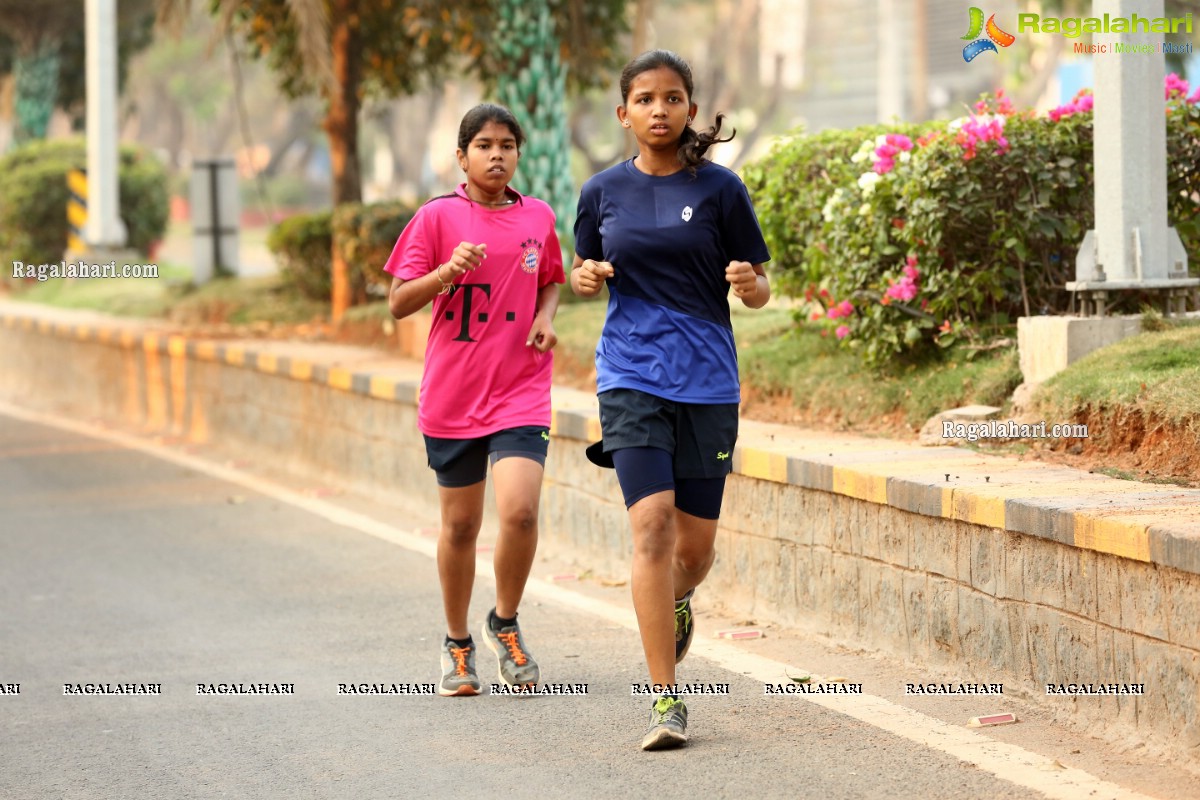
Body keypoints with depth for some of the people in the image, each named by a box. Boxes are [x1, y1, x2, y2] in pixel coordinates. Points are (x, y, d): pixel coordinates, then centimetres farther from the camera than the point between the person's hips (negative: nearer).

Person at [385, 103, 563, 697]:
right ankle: (457, 644, 27)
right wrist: (448, 271, -20)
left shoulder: (538, 218, 6)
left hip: (521, 393, 1)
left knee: (519, 511, -18)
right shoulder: (438, 218, -3)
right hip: (453, 396, -1)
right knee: (460, 525, 8)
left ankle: (505, 623, 7)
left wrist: (546, 317, 2)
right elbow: (398, 303, -4)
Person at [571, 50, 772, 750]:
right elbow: (585, 271, 19)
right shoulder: (603, 192, 5)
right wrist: (584, 277, -4)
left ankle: (677, 603, 45)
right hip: (631, 375, 0)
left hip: (708, 378, 0)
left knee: (696, 541, 6)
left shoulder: (720, 189, 0)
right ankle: (667, 700, -13)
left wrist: (750, 283, -19)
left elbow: (760, 293, 4)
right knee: (651, 522, -15)